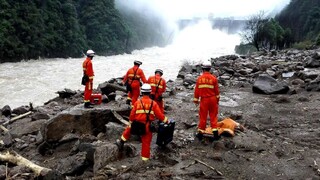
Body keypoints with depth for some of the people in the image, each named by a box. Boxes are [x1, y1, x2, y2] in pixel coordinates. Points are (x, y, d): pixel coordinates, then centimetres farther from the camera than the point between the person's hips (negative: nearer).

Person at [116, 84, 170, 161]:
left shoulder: (137, 102, -6)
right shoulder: (153, 103, -6)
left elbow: (132, 115, -2)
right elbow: (159, 115, -7)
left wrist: (130, 123, 12)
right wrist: (166, 121, 6)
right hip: (147, 127, 0)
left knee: (128, 129, 30)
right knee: (146, 142, 12)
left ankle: (121, 142, 39)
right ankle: (145, 158, 21)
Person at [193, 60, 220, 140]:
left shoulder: (199, 78, -7)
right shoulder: (214, 78, -6)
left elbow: (197, 90, -2)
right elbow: (217, 90, 0)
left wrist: (196, 100, 10)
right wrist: (217, 100, 13)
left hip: (204, 99, 0)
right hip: (212, 99, 0)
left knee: (203, 116, 8)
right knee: (213, 116, 9)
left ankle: (200, 132, 16)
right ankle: (215, 132, 9)